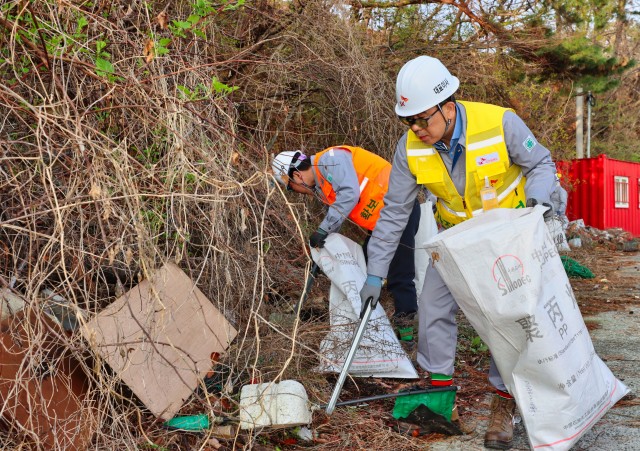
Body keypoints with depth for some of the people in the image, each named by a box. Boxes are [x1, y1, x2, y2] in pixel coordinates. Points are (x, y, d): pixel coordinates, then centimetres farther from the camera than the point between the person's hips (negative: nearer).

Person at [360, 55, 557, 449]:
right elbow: (394, 212, -12)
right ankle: (440, 386, 21)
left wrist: (537, 199, -34)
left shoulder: (500, 123, -29)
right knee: (434, 306, 1)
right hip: (456, 232, 3)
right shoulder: (410, 147, -20)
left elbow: (541, 164, -12)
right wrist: (375, 273, -13)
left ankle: (505, 402, 9)